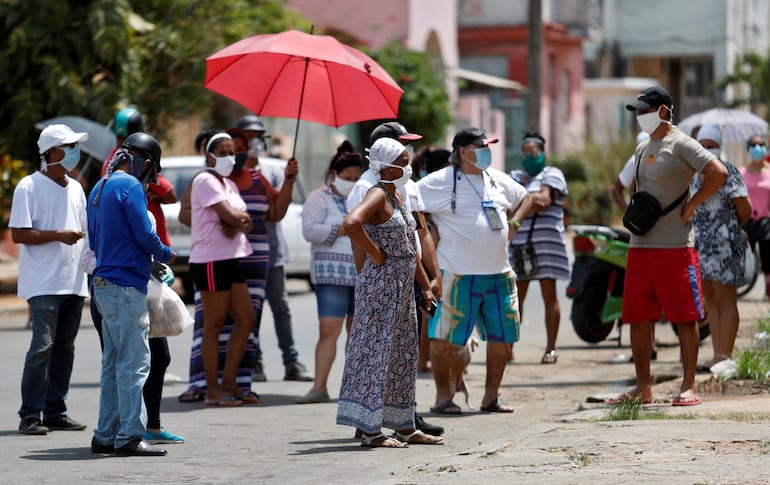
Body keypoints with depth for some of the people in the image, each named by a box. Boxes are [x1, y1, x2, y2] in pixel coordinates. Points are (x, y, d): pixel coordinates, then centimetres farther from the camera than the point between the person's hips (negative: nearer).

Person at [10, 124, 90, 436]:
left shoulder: (75, 188, 16)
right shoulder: (30, 187, -7)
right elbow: (19, 234, -12)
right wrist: (58, 235, -17)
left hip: (74, 281, 7)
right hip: (44, 283, -7)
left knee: (64, 348, 8)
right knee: (42, 346, -13)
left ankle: (55, 411, 14)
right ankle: (30, 416, -10)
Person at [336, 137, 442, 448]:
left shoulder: (397, 198, 15)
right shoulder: (378, 195, -14)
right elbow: (351, 223, -35)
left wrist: (425, 286, 22)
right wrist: (376, 254, -22)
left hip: (402, 288, 10)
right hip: (380, 285, -10)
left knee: (403, 356, 13)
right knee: (377, 353, -5)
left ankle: (405, 428, 20)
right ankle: (370, 430, -1)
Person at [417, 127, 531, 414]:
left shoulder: (497, 180, 13)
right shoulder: (439, 182, -7)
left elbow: (524, 198, 28)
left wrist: (513, 222, 11)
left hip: (498, 273, 6)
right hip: (458, 274, -6)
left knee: (502, 337, 7)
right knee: (445, 338, -4)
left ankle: (491, 397, 18)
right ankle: (443, 397, 7)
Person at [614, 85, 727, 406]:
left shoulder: (681, 145, -7)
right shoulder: (642, 149, 17)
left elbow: (718, 173, -19)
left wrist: (690, 206, -14)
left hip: (675, 247, -8)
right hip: (640, 247, 8)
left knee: (685, 317, -4)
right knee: (638, 319, 7)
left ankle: (688, 388, -1)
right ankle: (643, 388, 14)